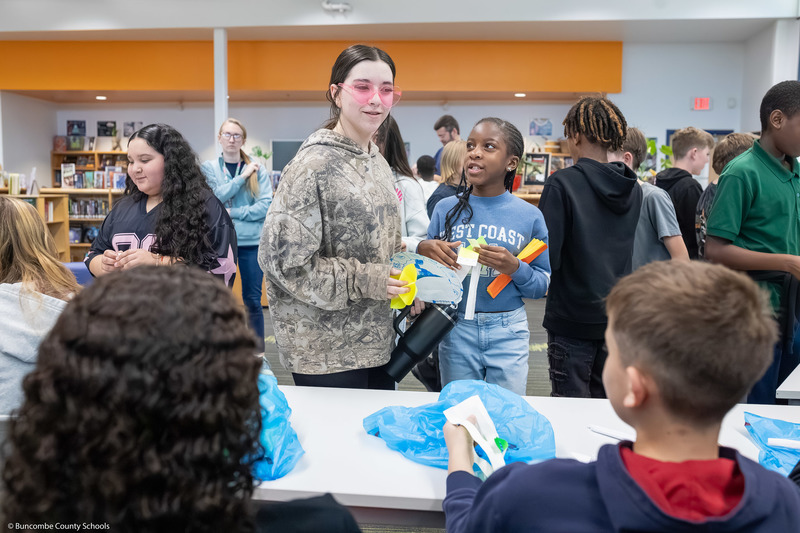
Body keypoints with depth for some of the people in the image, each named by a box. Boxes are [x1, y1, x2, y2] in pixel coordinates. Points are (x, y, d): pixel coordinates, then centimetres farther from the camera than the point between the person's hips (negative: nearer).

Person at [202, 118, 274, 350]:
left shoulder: (257, 169, 2)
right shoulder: (209, 167, 6)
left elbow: (267, 205, -8)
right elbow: (215, 197, -10)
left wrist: (233, 213, -10)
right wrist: (242, 177, -12)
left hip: (252, 242, -1)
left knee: (253, 301, 5)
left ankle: (258, 352, 16)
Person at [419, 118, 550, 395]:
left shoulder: (530, 216, -2)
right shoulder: (445, 209, 1)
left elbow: (544, 286, 0)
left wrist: (514, 268, -18)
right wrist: (423, 250, -14)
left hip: (509, 333, -1)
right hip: (456, 330, 1)